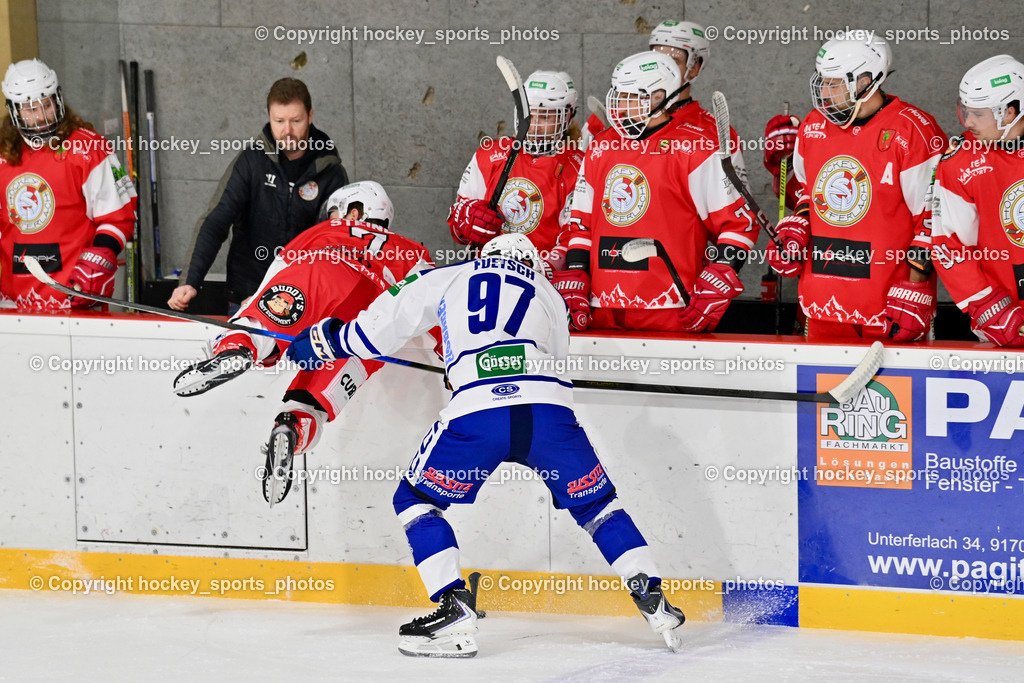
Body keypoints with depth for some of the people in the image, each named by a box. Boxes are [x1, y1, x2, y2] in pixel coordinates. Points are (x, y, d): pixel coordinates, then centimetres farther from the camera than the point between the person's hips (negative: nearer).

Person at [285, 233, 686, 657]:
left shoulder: (447, 279, 26)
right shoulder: (549, 295, 32)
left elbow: (381, 329, 28)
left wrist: (330, 341, 45)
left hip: (475, 414, -2)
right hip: (548, 408, 2)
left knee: (416, 500, 18)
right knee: (595, 503, 22)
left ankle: (455, 613, 4)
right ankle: (652, 602, 12)